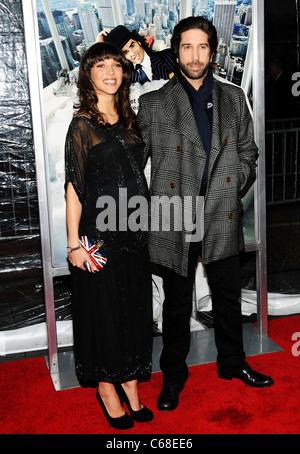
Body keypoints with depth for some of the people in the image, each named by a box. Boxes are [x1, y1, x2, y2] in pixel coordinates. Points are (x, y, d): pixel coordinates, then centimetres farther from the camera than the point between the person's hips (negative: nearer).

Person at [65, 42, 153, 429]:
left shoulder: (128, 120, 10)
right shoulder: (82, 125, -7)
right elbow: (74, 187, -9)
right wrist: (74, 243, -13)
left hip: (133, 230, 6)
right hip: (99, 232, -6)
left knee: (135, 306, 11)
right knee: (103, 307, 5)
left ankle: (130, 384, 27)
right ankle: (106, 388, 22)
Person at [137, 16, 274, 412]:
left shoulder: (234, 98, 8)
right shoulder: (154, 103, -1)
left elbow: (248, 150, 14)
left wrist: (234, 185, 0)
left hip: (223, 217, 3)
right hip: (176, 221, -2)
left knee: (228, 298, 17)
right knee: (177, 305, 11)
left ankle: (233, 363, 39)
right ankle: (173, 376, 30)